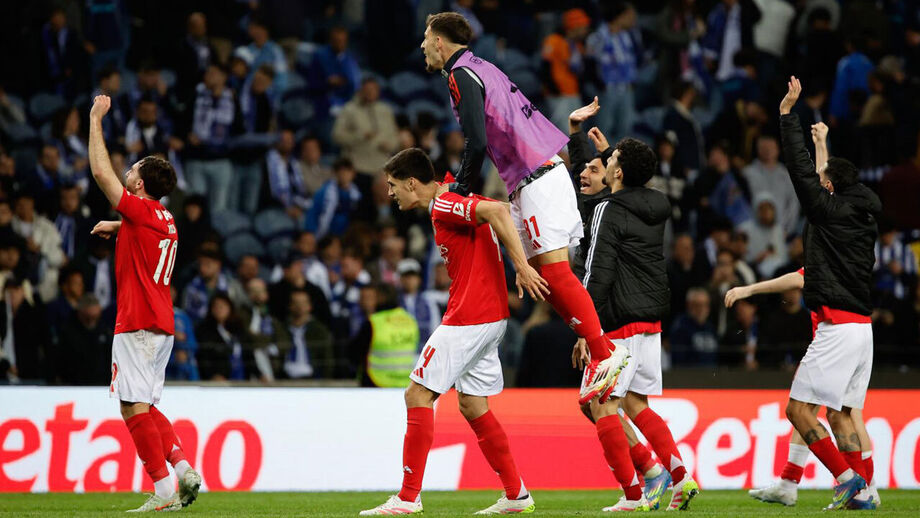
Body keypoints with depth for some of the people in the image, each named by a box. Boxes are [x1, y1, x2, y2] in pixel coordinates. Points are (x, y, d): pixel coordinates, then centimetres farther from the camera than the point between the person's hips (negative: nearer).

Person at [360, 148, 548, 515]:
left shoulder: (444, 205, -13)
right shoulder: (450, 201, 18)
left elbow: (497, 211, -28)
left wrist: (522, 266, -30)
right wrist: (520, 268, 15)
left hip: (468, 317, -10)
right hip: (490, 318, 10)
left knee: (418, 395, -7)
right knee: (472, 405, 14)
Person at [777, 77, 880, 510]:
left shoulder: (830, 210, -7)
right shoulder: (863, 218, 14)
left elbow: (801, 170, -6)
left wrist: (787, 114, -1)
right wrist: (824, 147, 45)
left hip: (836, 325, -9)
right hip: (862, 326, 9)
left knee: (798, 408, -6)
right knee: (840, 412, 12)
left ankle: (846, 476, -13)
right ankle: (861, 492, 6)